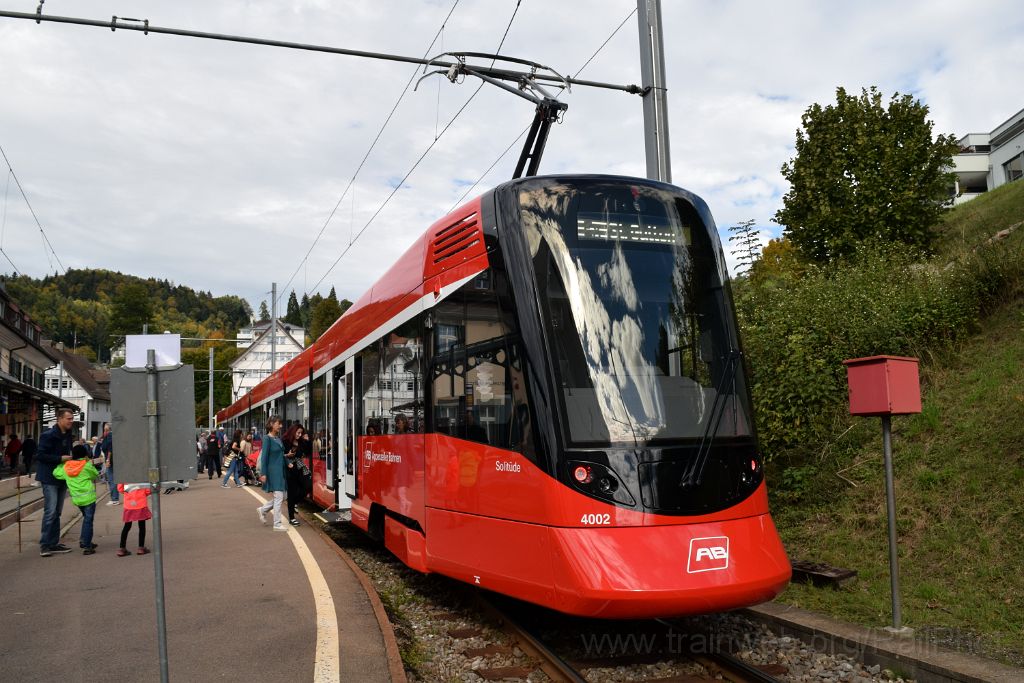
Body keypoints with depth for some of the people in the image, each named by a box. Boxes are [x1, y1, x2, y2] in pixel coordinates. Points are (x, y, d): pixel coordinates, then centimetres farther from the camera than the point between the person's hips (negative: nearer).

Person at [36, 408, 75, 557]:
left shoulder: (67, 435, 9)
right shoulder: (48, 435, -15)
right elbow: (40, 455, -18)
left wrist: (69, 459, 2)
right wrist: (60, 459, -20)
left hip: (62, 477, 8)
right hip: (49, 478, -8)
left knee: (57, 512, 12)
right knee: (50, 512, -8)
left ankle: (54, 543, 18)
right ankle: (44, 545, -1)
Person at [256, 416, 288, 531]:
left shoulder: (278, 438, 12)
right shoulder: (267, 438, -11)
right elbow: (264, 456, -13)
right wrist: (263, 474, -16)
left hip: (280, 471, 8)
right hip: (273, 471, -8)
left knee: (282, 497, 11)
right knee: (278, 497, -5)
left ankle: (263, 510, 29)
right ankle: (277, 524, 4)